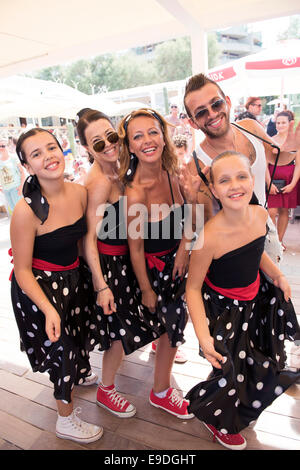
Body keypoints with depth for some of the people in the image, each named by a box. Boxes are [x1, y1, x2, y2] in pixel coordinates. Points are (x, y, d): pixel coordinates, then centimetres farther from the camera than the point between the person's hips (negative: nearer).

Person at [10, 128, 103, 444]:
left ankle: (81, 375, 64)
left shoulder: (80, 193, -11)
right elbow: (22, 270, -21)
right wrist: (48, 309, -31)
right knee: (60, 348, 8)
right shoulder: (26, 210, -29)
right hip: (39, 287, -6)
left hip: (73, 276, 7)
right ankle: (66, 421, 38)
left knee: (81, 330, 28)